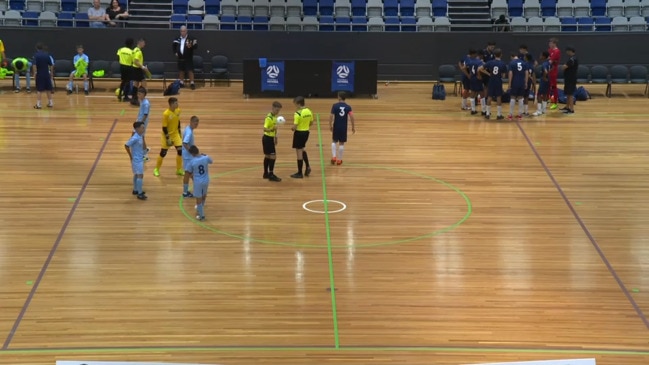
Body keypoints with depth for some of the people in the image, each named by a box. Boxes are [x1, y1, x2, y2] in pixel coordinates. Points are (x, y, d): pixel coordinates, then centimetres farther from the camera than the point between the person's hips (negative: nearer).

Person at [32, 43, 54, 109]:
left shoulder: (36, 55, -8)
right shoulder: (47, 55, 2)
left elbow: (34, 65, -19)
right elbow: (50, 65, 5)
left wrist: (34, 73, -14)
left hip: (39, 75, -3)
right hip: (46, 74, 3)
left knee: (39, 90, -1)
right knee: (48, 89, 12)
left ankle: (38, 104, -2)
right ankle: (50, 103, 19)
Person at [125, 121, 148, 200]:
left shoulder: (140, 136, 3)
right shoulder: (135, 138, -24)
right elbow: (126, 145, -21)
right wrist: (131, 156, -13)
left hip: (140, 159, 9)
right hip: (137, 159, -9)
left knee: (137, 174, 19)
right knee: (140, 175, -7)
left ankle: (135, 190, 32)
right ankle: (139, 193, -3)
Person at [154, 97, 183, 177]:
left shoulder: (178, 110, -5)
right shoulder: (166, 114, -24)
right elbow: (164, 127, -20)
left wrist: (179, 133, 13)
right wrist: (168, 139, -20)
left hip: (175, 134, 5)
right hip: (167, 135, -5)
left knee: (180, 150, -2)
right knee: (163, 153, 3)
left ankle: (179, 170, 13)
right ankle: (156, 169, 23)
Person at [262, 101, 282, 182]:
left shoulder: (274, 117, 8)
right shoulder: (269, 118, -21)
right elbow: (265, 129, -29)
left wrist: (275, 137, 25)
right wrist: (272, 129, -46)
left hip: (270, 138, 9)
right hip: (267, 138, -9)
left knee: (267, 156, 15)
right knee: (273, 156, -10)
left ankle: (266, 173, 23)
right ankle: (271, 175, -7)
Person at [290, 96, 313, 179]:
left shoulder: (298, 113, -22)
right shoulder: (309, 111, 1)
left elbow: (295, 126, -23)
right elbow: (311, 123, 11)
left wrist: (292, 129, -2)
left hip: (299, 133, -7)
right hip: (306, 132, 7)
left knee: (299, 152, 3)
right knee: (302, 149, 28)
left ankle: (299, 173, 11)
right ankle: (308, 166, 19)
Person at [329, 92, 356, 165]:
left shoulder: (335, 106, -8)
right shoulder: (348, 107, -3)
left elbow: (331, 116, -13)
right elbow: (351, 117, -10)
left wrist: (330, 125, -2)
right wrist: (353, 127, -1)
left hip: (336, 127, -1)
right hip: (344, 127, 1)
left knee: (334, 141, 17)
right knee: (341, 143, 8)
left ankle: (334, 157, 4)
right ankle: (339, 160, 12)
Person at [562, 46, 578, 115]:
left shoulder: (572, 59, -21)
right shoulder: (574, 58, 13)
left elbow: (564, 67, -29)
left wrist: (565, 66, -6)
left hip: (570, 79, -11)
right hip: (569, 79, 11)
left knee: (570, 94, -7)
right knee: (568, 93, 19)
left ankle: (571, 109, -5)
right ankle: (567, 107, 30)